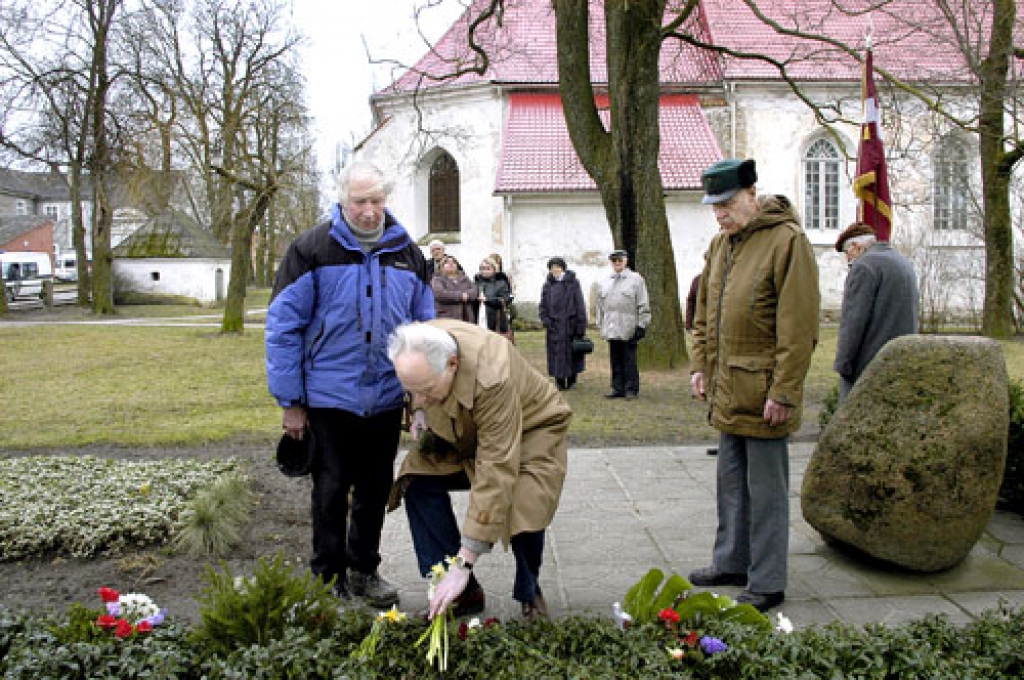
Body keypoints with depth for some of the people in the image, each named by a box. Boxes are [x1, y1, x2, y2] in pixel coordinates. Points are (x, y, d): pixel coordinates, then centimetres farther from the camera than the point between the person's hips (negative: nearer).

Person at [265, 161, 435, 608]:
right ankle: (330, 577, 24)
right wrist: (290, 402, -7)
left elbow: (424, 328, 13)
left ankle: (364, 570, 32)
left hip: (387, 400, 4)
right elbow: (283, 327, -6)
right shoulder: (312, 249, -6)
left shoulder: (407, 253, 6)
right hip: (329, 399, -3)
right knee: (331, 491, 8)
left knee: (375, 491, 14)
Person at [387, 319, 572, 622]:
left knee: (524, 508, -30)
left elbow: (495, 474, -43)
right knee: (417, 477, -15)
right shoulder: (419, 346, -24)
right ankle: (463, 593, -6)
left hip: (532, 428, -6)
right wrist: (419, 410, -15)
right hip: (465, 434, 6)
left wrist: (463, 562, -43)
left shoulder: (492, 378, -43)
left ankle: (529, 594, 4)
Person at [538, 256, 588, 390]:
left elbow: (580, 305, -3)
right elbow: (542, 306, 11)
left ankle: (571, 379, 18)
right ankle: (560, 382, 7)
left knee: (572, 353, 4)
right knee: (557, 354, 1)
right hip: (554, 326, 2)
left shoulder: (573, 283, -1)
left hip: (570, 324, -2)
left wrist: (581, 326, -8)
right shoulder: (547, 285, 8)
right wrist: (546, 320, -5)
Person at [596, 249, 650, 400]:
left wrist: (642, 325, -8)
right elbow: (600, 305, 20)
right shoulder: (605, 283, 15)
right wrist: (601, 325, 15)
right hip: (612, 330, 5)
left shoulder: (636, 279, 1)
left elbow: (643, 305, -2)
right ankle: (618, 388, 15)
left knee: (629, 361, -2)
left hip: (629, 330, -5)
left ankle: (631, 389, 6)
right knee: (615, 361, 8)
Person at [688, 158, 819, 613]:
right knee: (731, 484, 18)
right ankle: (731, 563, 32)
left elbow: (798, 327, -17)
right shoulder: (720, 243, 12)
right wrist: (701, 365, 13)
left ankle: (767, 583, 14)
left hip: (762, 393, -8)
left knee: (765, 490, 2)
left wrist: (783, 391, -18)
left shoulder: (787, 241, -13)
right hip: (726, 390, 8)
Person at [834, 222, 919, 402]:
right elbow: (907, 314, 21)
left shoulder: (865, 265, -12)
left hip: (869, 366, -9)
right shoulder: (903, 262, 19)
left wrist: (842, 364, -13)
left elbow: (854, 320, -18)